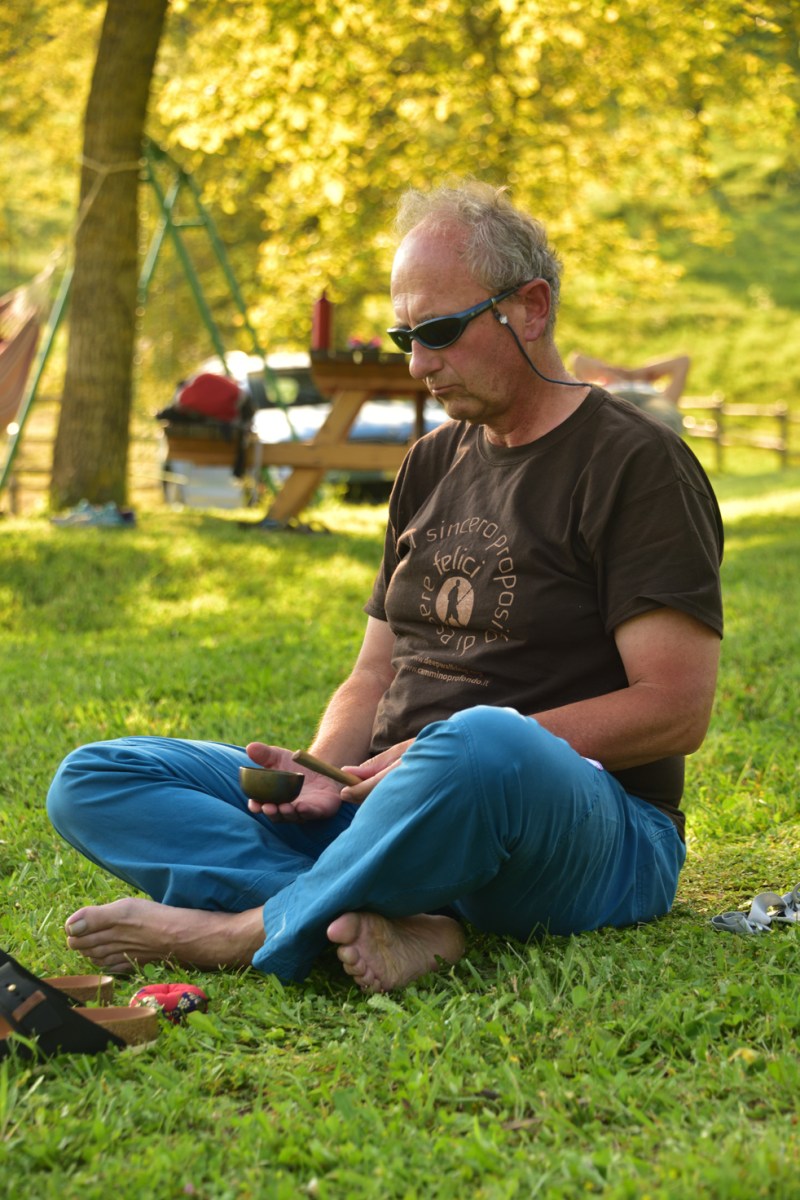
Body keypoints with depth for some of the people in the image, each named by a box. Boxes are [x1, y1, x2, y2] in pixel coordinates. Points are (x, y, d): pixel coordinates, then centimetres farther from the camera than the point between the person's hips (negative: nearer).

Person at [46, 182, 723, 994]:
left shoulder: (637, 465, -3)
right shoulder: (431, 465, 19)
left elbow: (674, 711, -12)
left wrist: (485, 754, -19)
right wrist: (320, 775, -2)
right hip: (402, 806, 7)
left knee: (480, 747, -44)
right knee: (93, 782, -7)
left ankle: (247, 933, -23)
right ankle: (391, 924, -28)